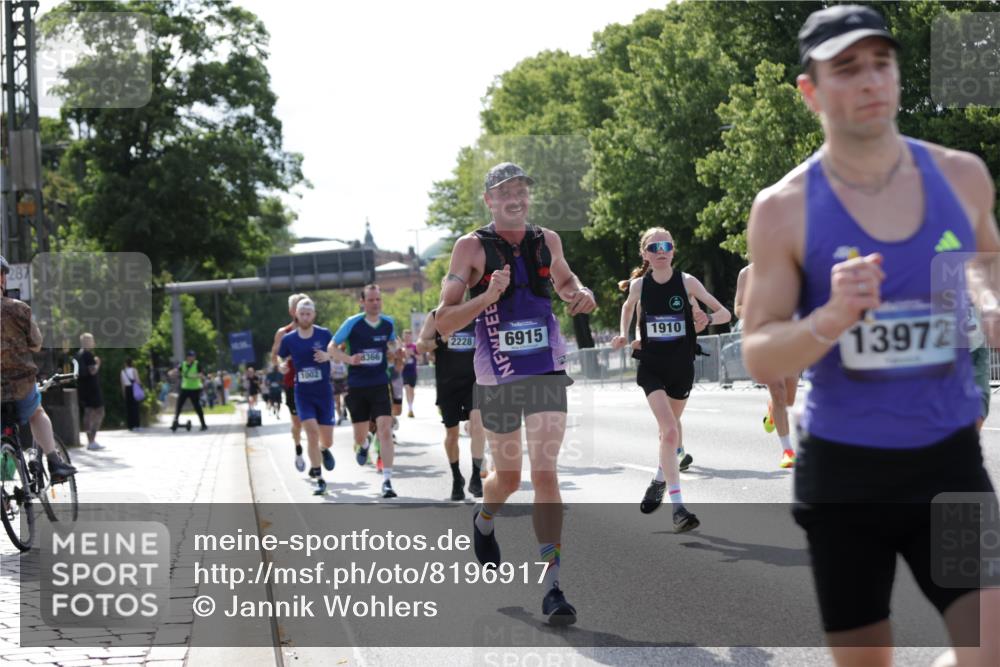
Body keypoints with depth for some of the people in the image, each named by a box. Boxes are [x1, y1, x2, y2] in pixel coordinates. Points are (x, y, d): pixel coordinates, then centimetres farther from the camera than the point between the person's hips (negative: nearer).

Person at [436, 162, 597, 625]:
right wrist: (488, 296, -25)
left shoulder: (547, 241, 5)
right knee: (508, 475, 12)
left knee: (544, 472, -11)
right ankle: (484, 520, 50)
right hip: (497, 377, -1)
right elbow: (445, 321, -9)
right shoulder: (472, 247, -6)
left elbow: (563, 279, 27)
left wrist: (580, 293, 3)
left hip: (546, 372, 1)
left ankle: (551, 585, -13)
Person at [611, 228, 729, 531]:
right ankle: (677, 506, -21)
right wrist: (623, 335, 8)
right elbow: (628, 306, 21)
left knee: (671, 429, 18)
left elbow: (725, 313, -5)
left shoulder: (687, 282, -7)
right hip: (651, 367, -1)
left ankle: (660, 480, 47)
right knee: (669, 431, -18)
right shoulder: (639, 285, -3)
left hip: (682, 366, 1)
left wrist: (707, 318, -25)